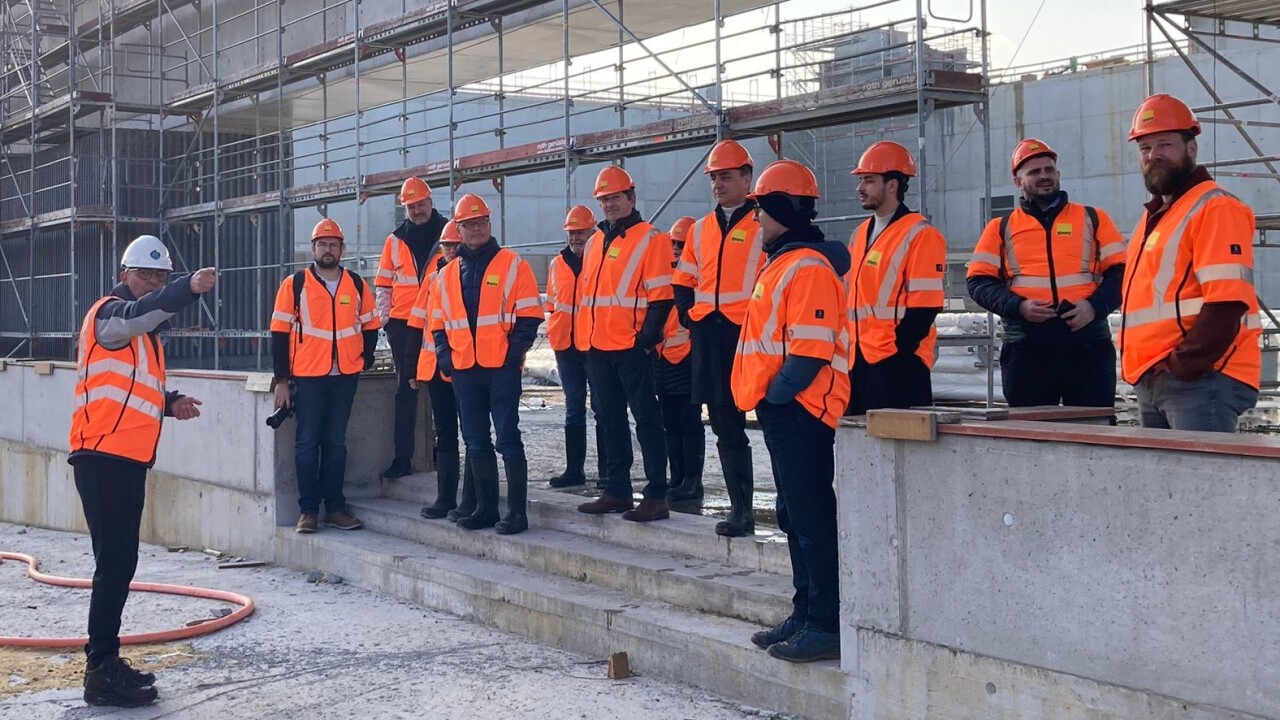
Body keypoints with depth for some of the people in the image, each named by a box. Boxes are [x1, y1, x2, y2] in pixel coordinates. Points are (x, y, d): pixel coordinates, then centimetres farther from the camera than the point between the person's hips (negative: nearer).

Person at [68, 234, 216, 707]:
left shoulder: (143, 331, 21)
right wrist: (189, 289, -48)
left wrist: (169, 403, 7)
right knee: (114, 562, -11)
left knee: (121, 562, 13)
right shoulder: (109, 313, -7)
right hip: (103, 456, -10)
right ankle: (101, 673, -7)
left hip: (128, 459, 10)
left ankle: (106, 661, 22)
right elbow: (139, 313, -32)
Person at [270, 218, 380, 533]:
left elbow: (370, 326, 17)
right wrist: (281, 380, -5)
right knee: (308, 442, 0)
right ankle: (308, 510, 6)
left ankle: (335, 507, 15)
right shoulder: (294, 284, -1)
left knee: (336, 442, 9)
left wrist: (365, 360, 4)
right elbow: (280, 333, -2)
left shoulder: (357, 285, 8)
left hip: (345, 377, 3)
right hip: (307, 377, -2)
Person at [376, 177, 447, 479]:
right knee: (405, 389, 2)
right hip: (403, 324, 2)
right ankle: (402, 457, 3)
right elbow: (383, 284, 13)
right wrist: (383, 318, 3)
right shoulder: (395, 240, 11)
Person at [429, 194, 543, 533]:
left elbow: (529, 316, -4)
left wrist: (514, 352, -13)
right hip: (464, 370, 5)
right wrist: (445, 355, 4)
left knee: (508, 438, -5)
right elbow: (438, 323, 20)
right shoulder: (447, 274, 15)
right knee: (475, 442, 10)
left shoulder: (512, 264, 1)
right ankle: (486, 508, 19)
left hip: (501, 368, -5)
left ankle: (517, 512, -1)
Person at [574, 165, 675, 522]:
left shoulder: (650, 239, -4)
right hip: (597, 348, 8)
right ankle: (617, 491, 20)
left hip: (632, 348, -8)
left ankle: (656, 496, -4)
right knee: (611, 421, 12)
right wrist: (582, 336, 15)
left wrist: (646, 337, -16)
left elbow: (661, 296, -10)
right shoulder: (594, 242, 18)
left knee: (646, 419, -5)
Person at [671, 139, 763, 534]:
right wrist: (688, 314, 7)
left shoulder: (763, 225, -4)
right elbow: (684, 280, 22)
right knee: (726, 427, 9)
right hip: (709, 338, 7)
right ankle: (740, 507, 16)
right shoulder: (701, 229, 16)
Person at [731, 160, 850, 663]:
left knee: (812, 516, -7)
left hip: (799, 409, -11)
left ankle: (827, 625, -3)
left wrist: (775, 393, -16)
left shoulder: (808, 266, -15)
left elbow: (811, 351, -23)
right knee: (795, 515, 15)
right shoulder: (783, 263, 18)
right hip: (782, 409, 11)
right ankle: (806, 614, 24)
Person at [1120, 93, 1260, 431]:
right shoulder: (1153, 216, 22)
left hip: (1200, 379, -9)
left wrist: (1182, 365, -18)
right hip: (1152, 382, 9)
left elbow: (1227, 302, -18)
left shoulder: (1215, 208, -7)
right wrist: (1145, 369, 14)